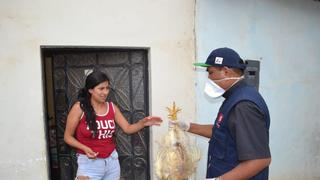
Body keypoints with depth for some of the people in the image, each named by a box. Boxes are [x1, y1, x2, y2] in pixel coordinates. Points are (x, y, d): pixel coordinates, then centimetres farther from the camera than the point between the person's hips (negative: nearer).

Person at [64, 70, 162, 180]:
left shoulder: (112, 107, 1)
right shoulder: (79, 108, -12)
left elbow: (127, 128, 3)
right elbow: (68, 136, -4)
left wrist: (143, 123, -14)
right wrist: (84, 148, -20)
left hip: (112, 160, 4)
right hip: (89, 162, -4)